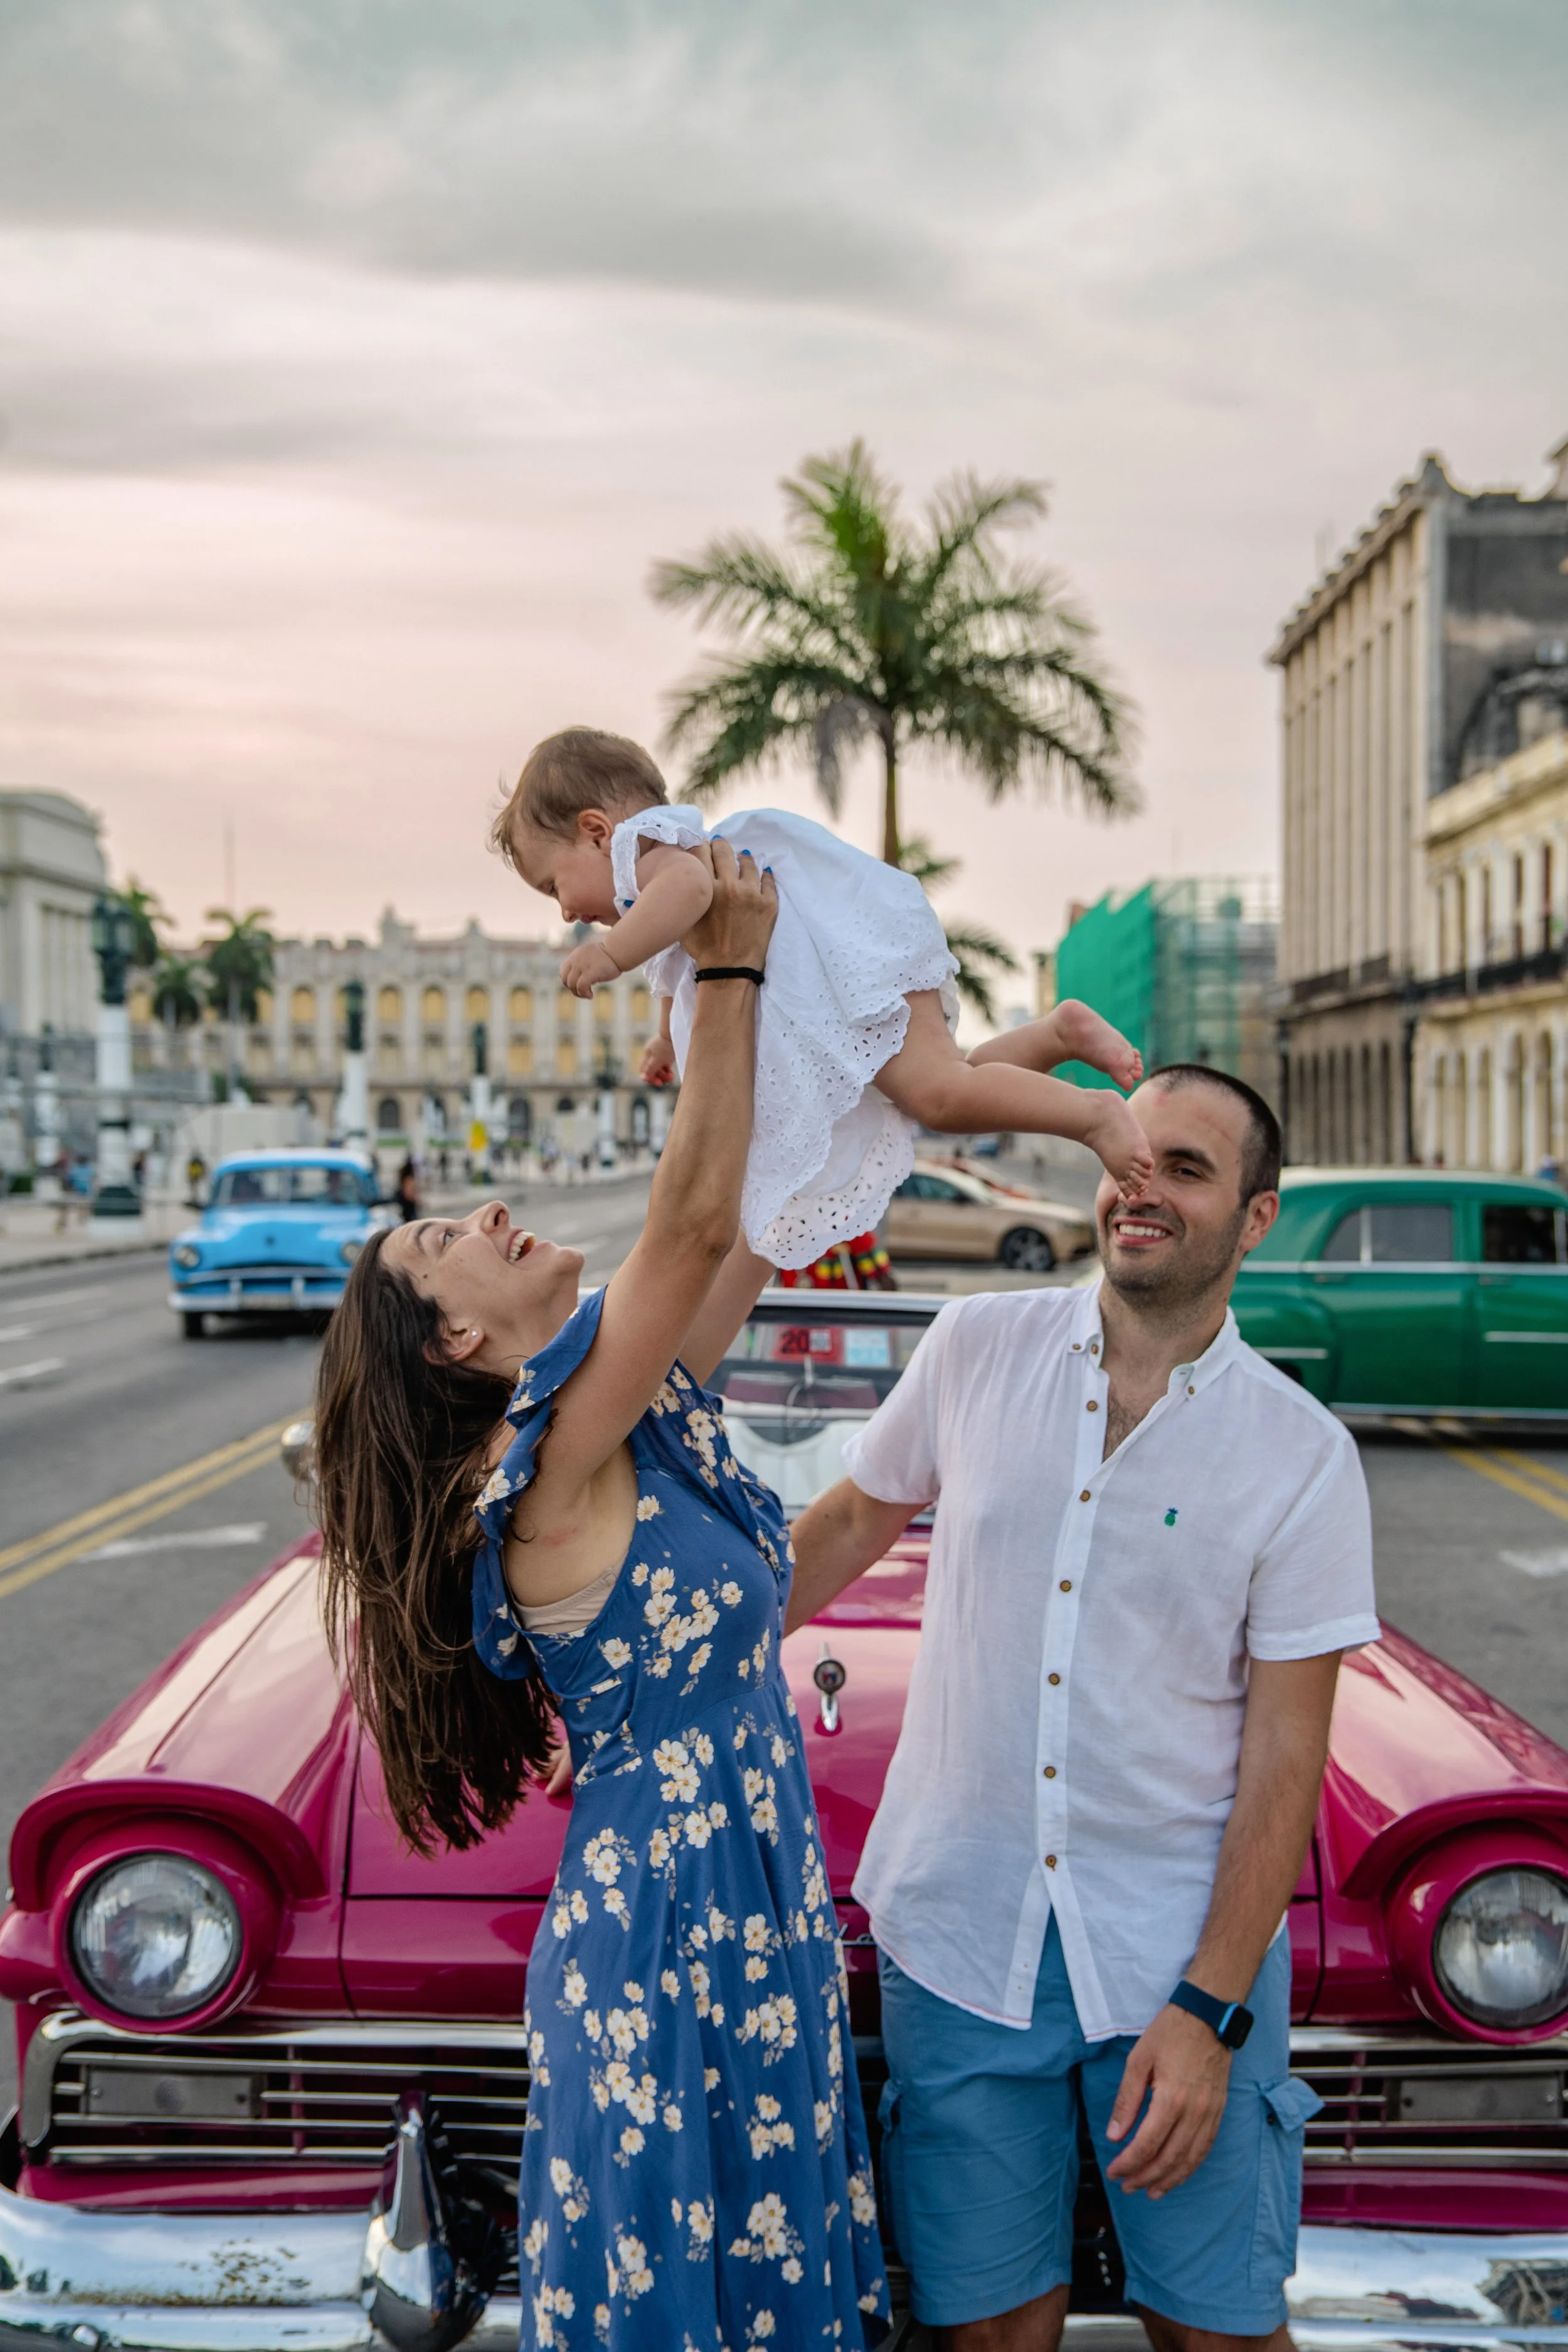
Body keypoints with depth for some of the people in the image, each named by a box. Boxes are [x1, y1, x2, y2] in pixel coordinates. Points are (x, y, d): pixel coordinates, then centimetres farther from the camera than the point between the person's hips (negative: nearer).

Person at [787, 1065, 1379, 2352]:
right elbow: (850, 1524, 12)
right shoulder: (976, 1348, -2)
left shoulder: (1304, 1455, -7)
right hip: (957, 1935, 1)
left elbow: (1286, 1755, -6)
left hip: (1180, 1949, -1)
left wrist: (1211, 2009, -11)